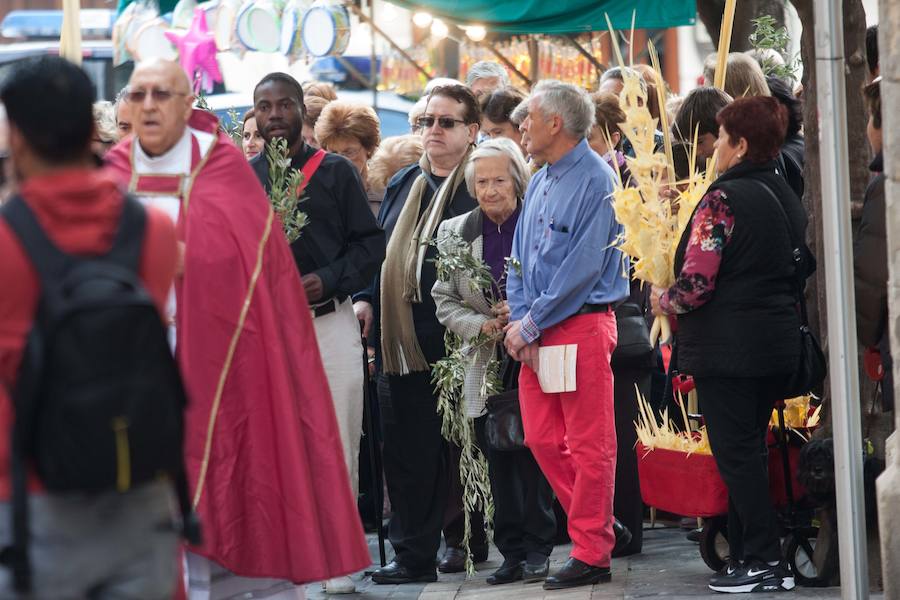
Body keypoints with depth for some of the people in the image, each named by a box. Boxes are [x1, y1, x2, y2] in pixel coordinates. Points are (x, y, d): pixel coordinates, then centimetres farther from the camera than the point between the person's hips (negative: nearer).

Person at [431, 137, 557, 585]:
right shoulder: (455, 233, 7)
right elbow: (444, 302, 7)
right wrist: (482, 325, -10)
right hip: (485, 366, 3)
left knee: (533, 456, -2)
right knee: (498, 461, 4)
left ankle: (537, 549, 9)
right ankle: (511, 552, 11)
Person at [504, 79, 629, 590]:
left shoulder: (596, 181, -11)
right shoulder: (540, 183, 16)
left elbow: (584, 265, -17)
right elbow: (520, 260, 15)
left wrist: (532, 323, -14)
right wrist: (520, 322, 0)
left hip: (582, 323, -8)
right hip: (536, 332, 8)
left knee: (589, 445, -3)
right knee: (542, 438, 8)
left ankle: (592, 554, 1)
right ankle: (597, 524, 19)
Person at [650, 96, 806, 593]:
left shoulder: (724, 198, -16)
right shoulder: (785, 196, 10)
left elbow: (696, 283, -20)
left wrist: (664, 300, 1)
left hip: (728, 345, -8)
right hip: (777, 342, 8)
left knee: (735, 454, -2)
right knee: (749, 451, 14)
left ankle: (765, 561, -2)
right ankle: (746, 556, 18)